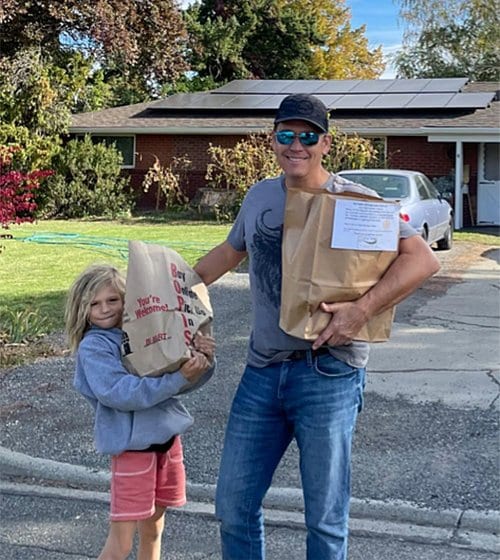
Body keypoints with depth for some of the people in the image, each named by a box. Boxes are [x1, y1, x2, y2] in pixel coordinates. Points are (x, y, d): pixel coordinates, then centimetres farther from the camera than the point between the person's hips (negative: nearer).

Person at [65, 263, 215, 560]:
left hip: (167, 437, 5)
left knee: (153, 530, 19)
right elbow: (119, 393, -23)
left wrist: (202, 359, -17)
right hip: (132, 445, -5)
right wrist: (178, 378, -28)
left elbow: (187, 378, 5)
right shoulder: (93, 346, -9)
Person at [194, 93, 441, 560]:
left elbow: (423, 259, -16)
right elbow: (229, 252, 26)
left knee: (325, 519, 7)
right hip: (262, 370, 5)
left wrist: (361, 309, -26)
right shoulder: (259, 197, 9)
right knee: (233, 507, 12)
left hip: (328, 374, -5)